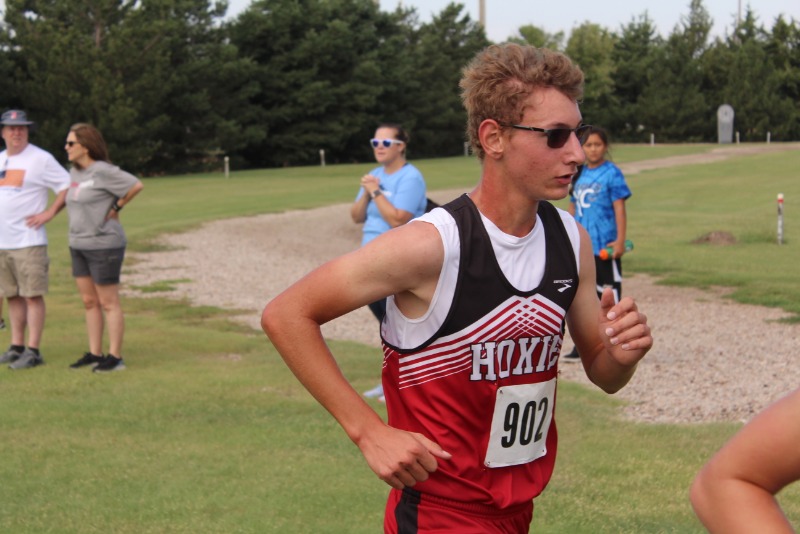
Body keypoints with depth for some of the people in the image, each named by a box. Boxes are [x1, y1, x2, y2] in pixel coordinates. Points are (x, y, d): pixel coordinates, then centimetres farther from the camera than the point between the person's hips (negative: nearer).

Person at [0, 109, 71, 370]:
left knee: (32, 296, -6)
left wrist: (49, 213, -12)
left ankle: (33, 351, -7)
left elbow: (68, 186, -7)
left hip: (28, 240, -7)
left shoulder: (41, 159, -5)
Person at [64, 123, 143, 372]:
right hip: (79, 246, 9)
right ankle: (95, 354, 18)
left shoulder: (102, 171, -17)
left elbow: (136, 185, -18)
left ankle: (115, 357, 4)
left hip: (104, 244, -9)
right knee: (89, 302, 12)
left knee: (109, 303, -2)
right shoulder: (75, 171, 9)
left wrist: (116, 208, -9)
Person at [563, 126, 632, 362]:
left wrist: (620, 240, -18)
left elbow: (619, 208, -11)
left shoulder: (612, 173, -7)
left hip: (605, 247, -7)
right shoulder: (579, 174, 12)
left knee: (610, 293, -1)